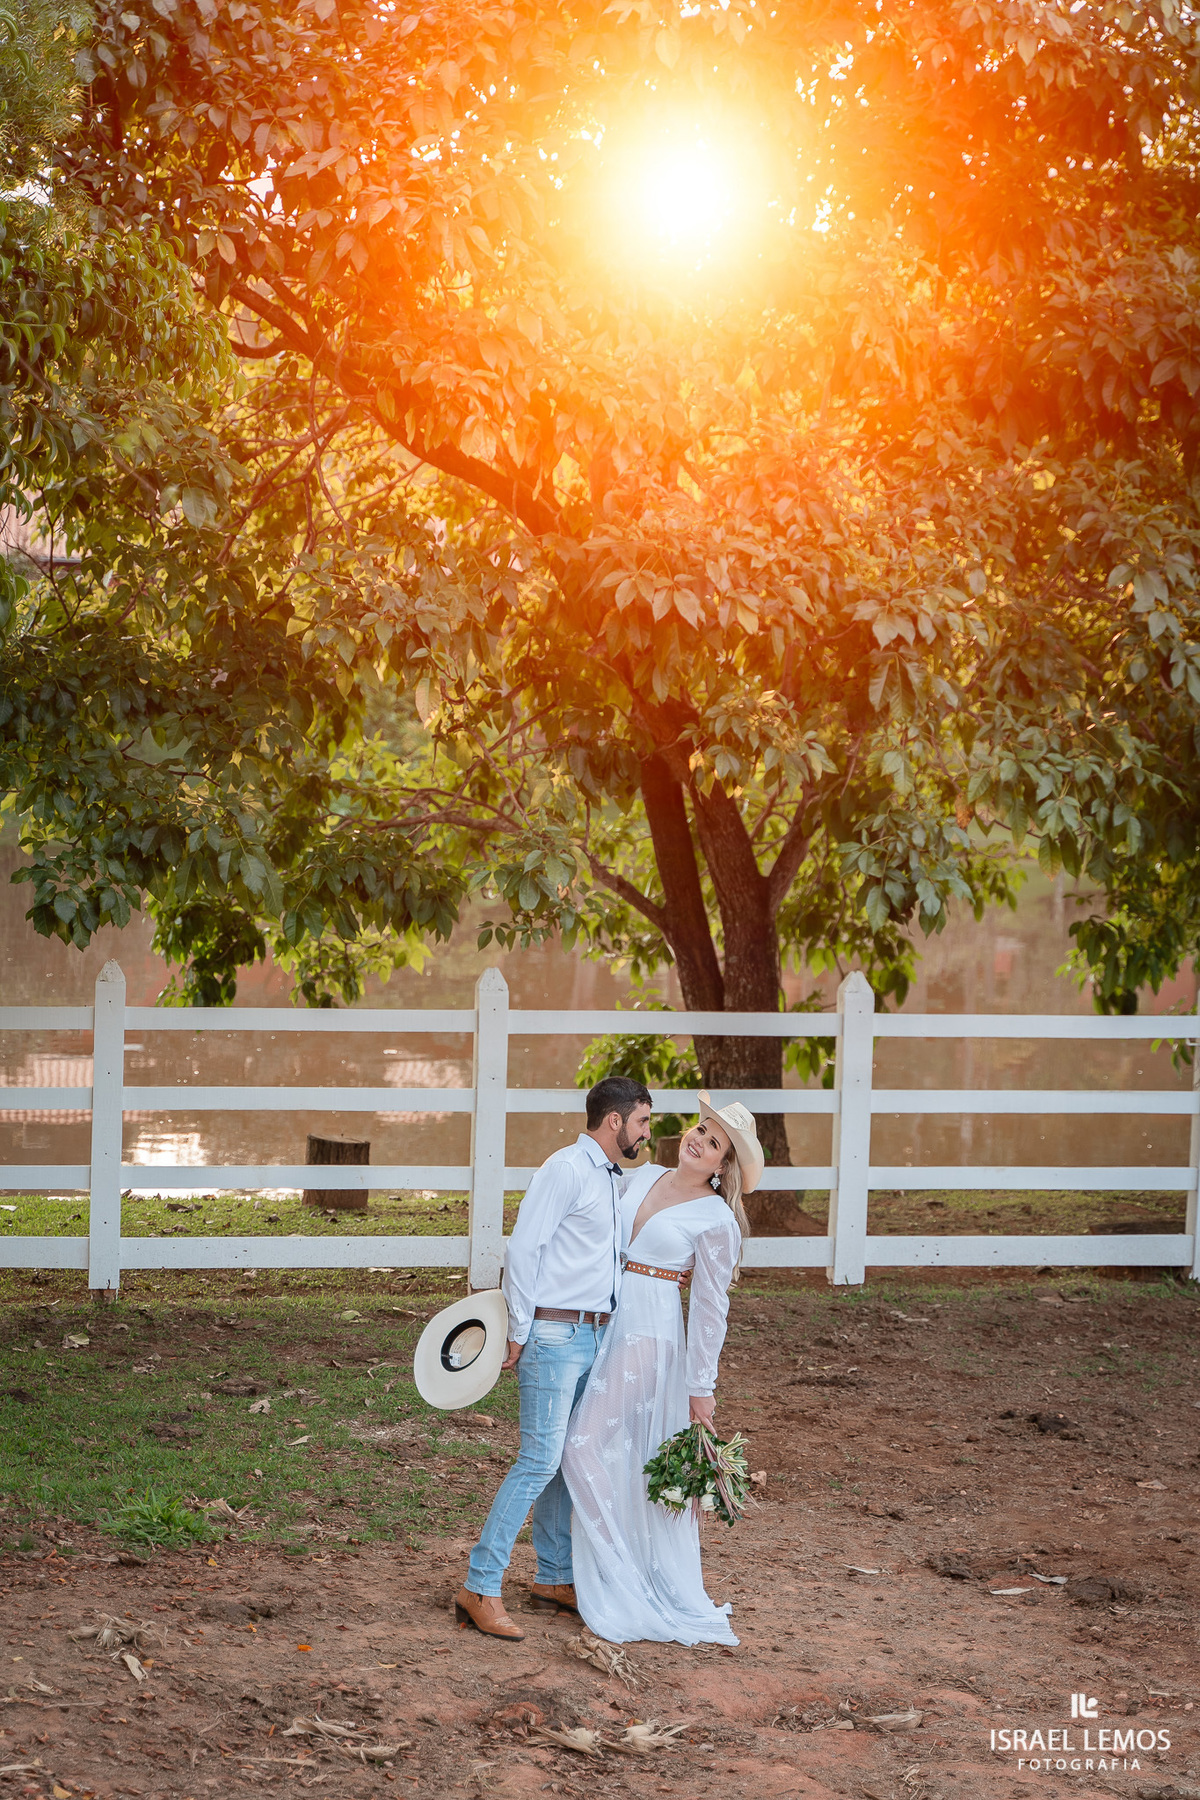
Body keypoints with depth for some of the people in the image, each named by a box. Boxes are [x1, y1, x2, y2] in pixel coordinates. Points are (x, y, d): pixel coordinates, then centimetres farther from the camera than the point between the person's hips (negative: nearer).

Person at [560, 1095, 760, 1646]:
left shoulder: (716, 1219, -8)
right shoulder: (645, 1177, 10)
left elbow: (711, 1307, -7)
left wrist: (702, 1388, -6)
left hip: (649, 1334, -7)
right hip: (605, 1323, 7)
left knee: (585, 1450, -12)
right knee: (618, 1463, 10)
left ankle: (626, 1588, -2)